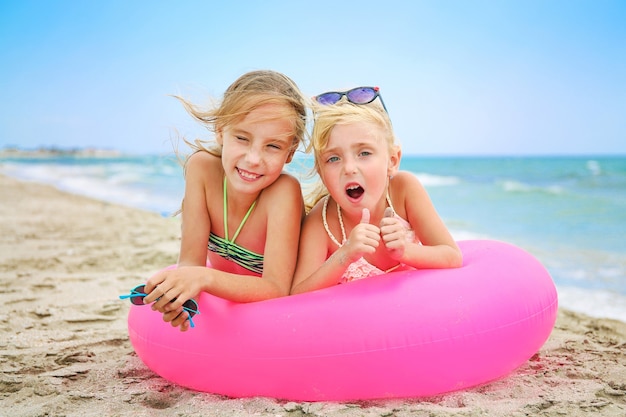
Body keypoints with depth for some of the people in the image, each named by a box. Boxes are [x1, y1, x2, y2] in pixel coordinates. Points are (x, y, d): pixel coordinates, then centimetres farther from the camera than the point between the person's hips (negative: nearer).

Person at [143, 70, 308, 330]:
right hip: (223, 302, 2)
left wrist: (204, 278, -49)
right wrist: (179, 292, -43)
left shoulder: (284, 192, -32)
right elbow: (191, 259, -20)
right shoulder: (202, 167, -21)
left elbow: (277, 289, -34)